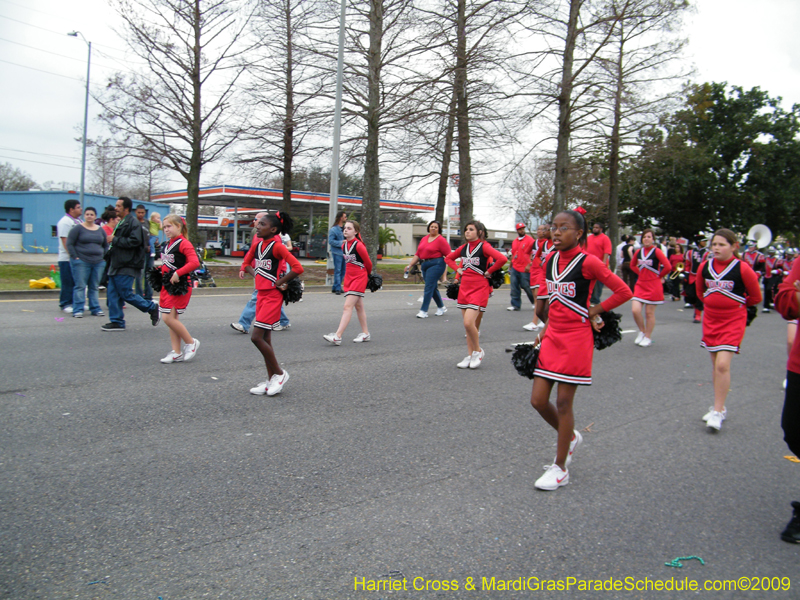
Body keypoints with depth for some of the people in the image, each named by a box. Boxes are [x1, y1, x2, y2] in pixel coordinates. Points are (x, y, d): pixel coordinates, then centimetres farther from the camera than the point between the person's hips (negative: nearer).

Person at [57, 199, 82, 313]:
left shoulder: (78, 221, 17)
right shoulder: (65, 222, -11)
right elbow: (65, 241, -17)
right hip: (68, 258, -8)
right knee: (68, 283, -3)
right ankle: (65, 304, 5)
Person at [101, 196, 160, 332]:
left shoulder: (133, 222, -12)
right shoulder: (121, 222, 20)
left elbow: (135, 241, -24)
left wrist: (115, 240, -17)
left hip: (126, 266, -10)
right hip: (116, 265, 10)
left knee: (126, 294, -7)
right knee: (113, 294, 6)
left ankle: (152, 308, 9)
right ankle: (117, 322, 11)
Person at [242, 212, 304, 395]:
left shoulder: (277, 246, -14)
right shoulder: (257, 245, 8)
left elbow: (297, 268, -22)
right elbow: (246, 263, 24)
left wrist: (279, 282, -15)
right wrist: (255, 273, 6)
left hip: (273, 296, -8)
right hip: (261, 294, 8)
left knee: (256, 337, -12)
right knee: (265, 339, 10)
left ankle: (279, 373, 4)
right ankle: (271, 380, 19)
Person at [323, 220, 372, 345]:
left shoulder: (359, 246, -16)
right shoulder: (344, 245, 7)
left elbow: (368, 263, -5)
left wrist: (367, 275, 11)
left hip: (359, 278, -8)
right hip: (349, 277, 8)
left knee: (348, 306, -13)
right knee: (358, 306, 14)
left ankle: (337, 337, -18)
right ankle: (365, 334, 24)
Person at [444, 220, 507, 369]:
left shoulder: (484, 246, -9)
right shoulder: (463, 247, 10)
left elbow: (502, 259, -23)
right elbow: (448, 258, 25)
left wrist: (488, 271, -13)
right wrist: (457, 269, 10)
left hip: (479, 288, -7)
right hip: (464, 288, 7)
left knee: (469, 323, -17)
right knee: (468, 325, 9)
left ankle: (478, 351, 5)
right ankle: (470, 356, 18)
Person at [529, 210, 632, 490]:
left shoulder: (588, 262, -13)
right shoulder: (550, 260, 7)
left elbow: (624, 291, -11)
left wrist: (593, 311, -8)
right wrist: (548, 327, 15)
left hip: (576, 339, -6)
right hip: (552, 336, 6)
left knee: (563, 403, 0)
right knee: (538, 400, 5)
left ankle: (560, 469, 15)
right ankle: (571, 437, 35)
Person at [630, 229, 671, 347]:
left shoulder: (656, 251, -9)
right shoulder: (639, 251, 7)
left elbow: (668, 267, -15)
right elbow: (632, 265, 23)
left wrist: (658, 276, -5)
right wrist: (640, 273, 10)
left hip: (653, 286, -4)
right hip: (640, 284, 4)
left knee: (649, 313, 3)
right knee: (635, 310, -6)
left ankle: (648, 337, 18)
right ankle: (642, 332, 18)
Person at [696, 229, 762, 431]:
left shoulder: (742, 268, -13)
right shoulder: (705, 266, 0)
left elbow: (755, 296, 0)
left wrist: (737, 304, 10)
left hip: (733, 320, -5)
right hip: (710, 319, 5)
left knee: (722, 364, -14)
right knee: (715, 365, 13)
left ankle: (717, 412, -5)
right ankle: (720, 407, 26)